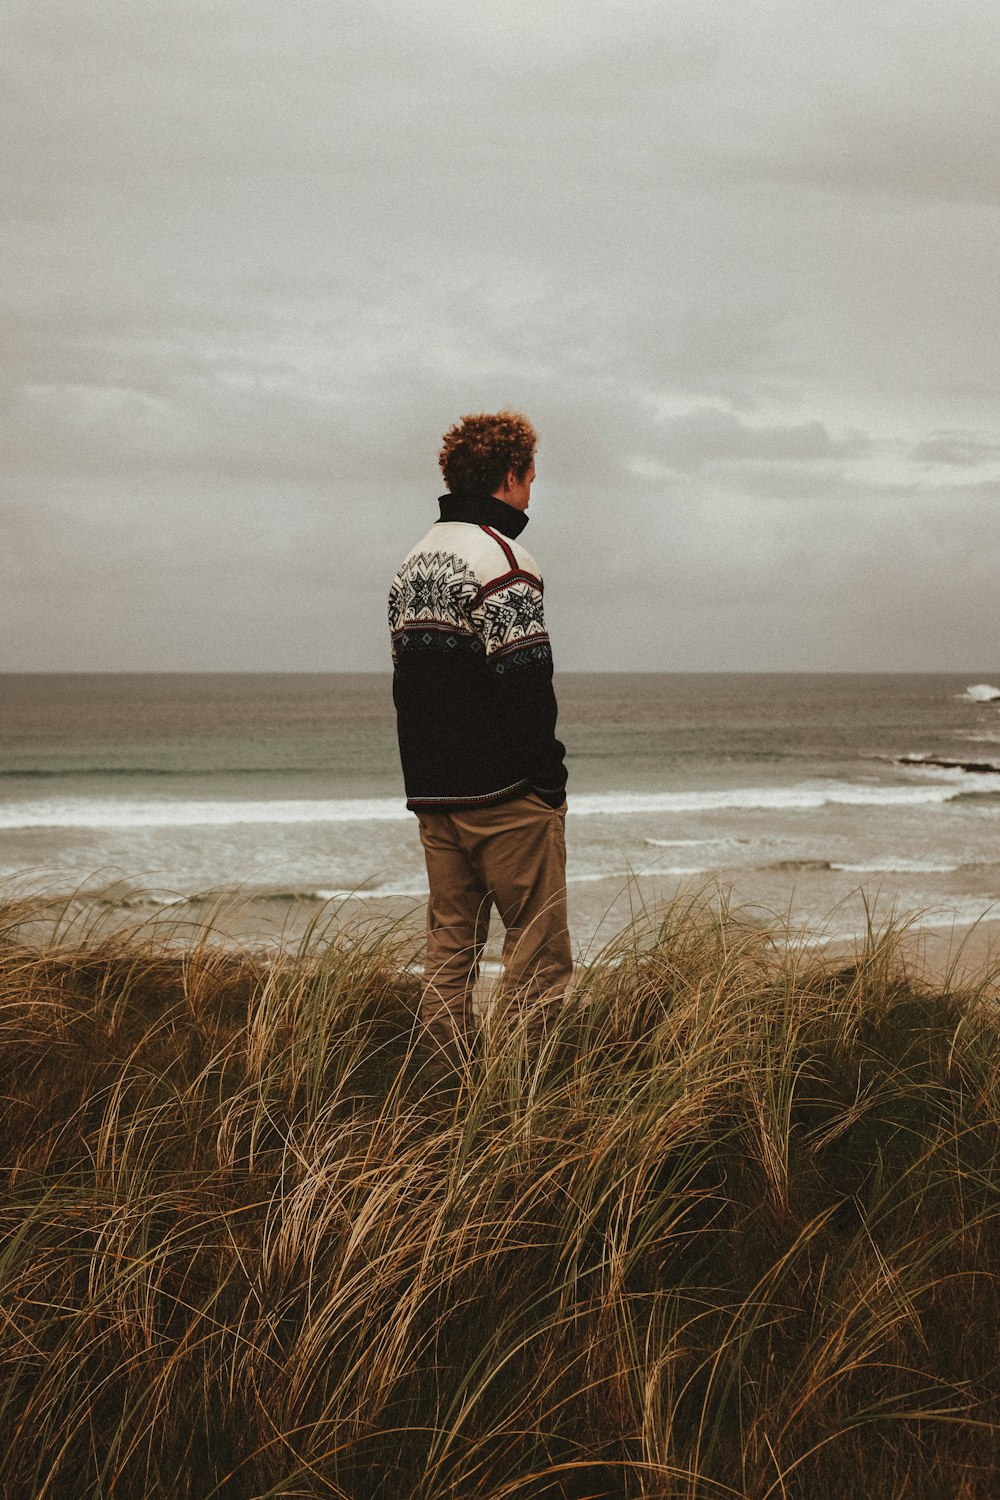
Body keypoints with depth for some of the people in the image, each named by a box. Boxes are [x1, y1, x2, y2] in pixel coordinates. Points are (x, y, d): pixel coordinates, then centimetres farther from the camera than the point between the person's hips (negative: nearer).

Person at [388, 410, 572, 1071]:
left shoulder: (416, 561, 16)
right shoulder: (501, 558, -13)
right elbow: (524, 686, -20)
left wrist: (431, 775, 19)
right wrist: (548, 774, -11)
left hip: (434, 793, 9)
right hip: (506, 794, -9)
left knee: (450, 948, 12)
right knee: (539, 952, -2)